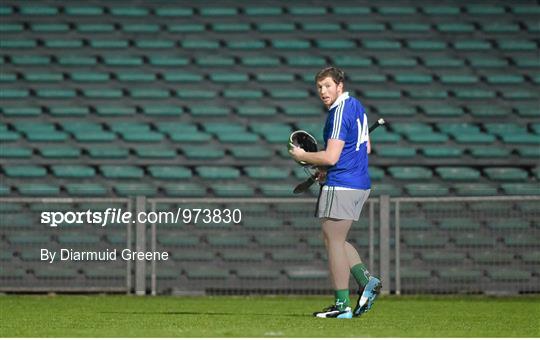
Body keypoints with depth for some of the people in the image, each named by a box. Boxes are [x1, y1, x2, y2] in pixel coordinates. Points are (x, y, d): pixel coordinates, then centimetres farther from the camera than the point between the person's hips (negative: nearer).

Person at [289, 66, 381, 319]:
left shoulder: (339, 113, -16)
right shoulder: (356, 106, 14)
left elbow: (331, 156, -22)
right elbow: (366, 147, 23)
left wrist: (302, 156, -5)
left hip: (340, 186, -10)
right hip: (360, 183, 10)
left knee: (334, 242, -4)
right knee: (336, 241, 18)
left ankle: (342, 305, -4)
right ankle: (366, 281, 6)